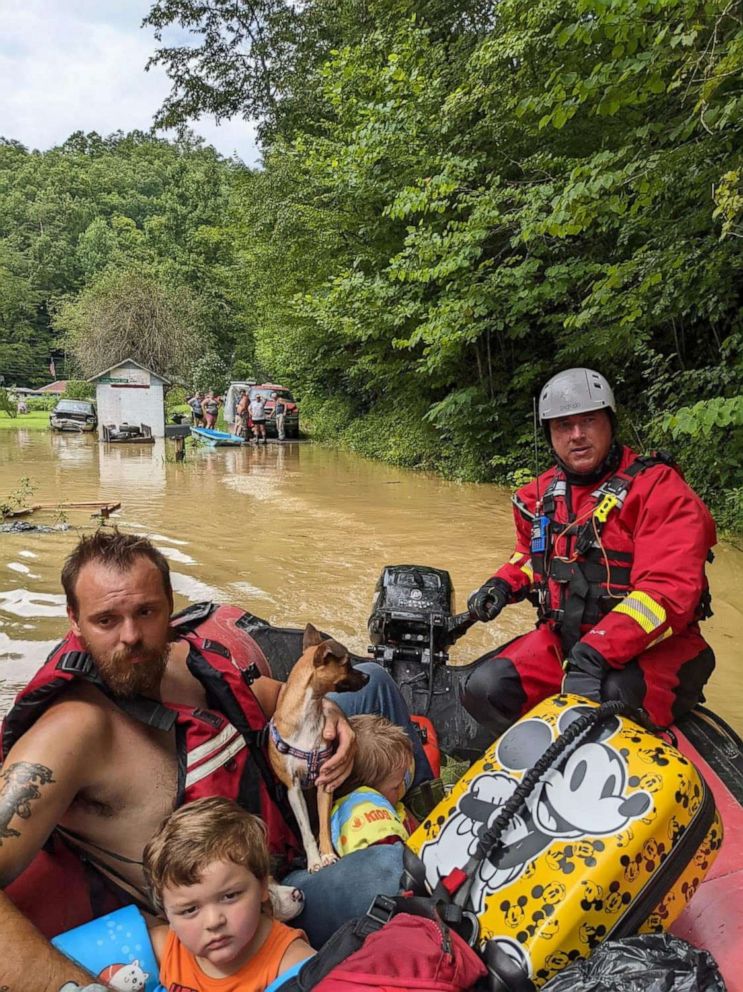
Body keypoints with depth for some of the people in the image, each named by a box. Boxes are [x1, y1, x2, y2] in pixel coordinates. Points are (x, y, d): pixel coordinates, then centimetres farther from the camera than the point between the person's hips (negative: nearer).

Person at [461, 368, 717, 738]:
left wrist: (596, 653, -31)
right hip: (561, 638, 6)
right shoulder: (540, 494, 11)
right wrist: (504, 584, 10)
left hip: (652, 646, -5)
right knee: (484, 689, -14)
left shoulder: (657, 486, -10)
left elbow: (670, 590, -21)